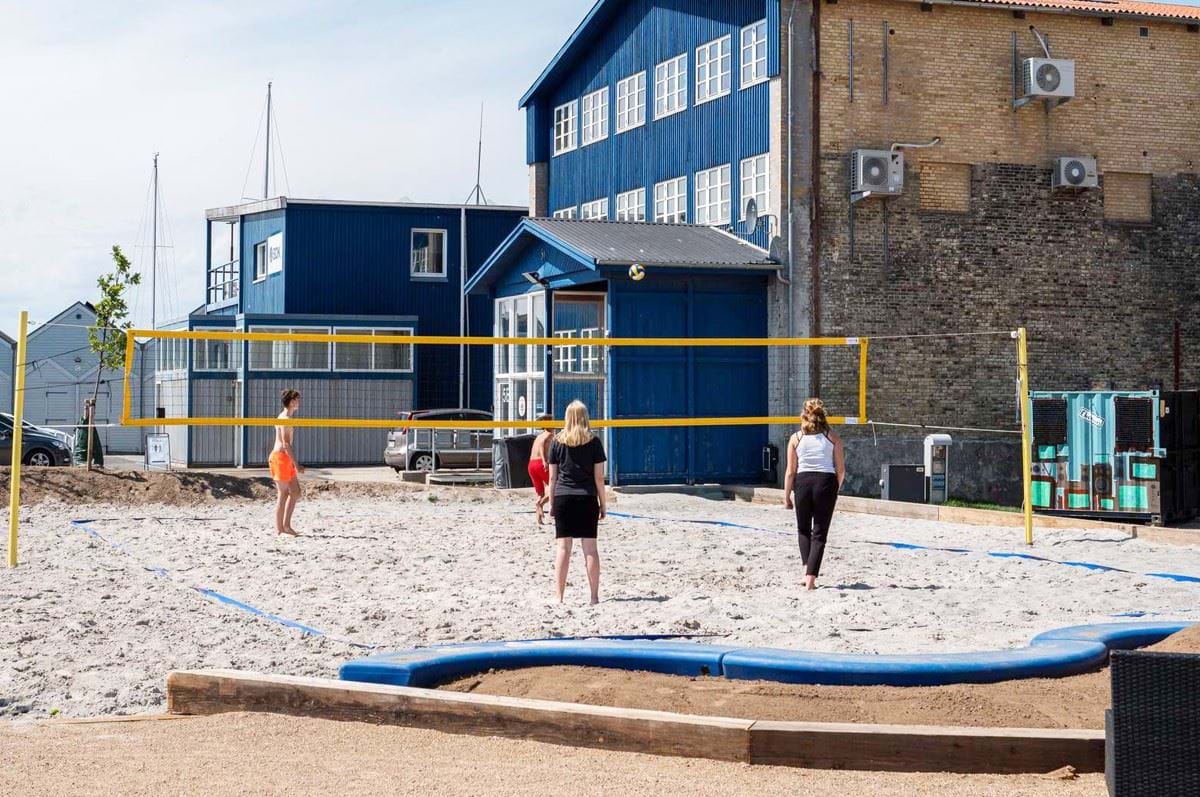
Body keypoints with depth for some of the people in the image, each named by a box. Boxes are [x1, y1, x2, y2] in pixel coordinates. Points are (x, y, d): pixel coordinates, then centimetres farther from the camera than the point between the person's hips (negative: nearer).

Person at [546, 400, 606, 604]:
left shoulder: (558, 441, 3)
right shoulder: (593, 442, 0)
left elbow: (552, 476, 5)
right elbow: (599, 477, 0)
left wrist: (551, 503, 12)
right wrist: (603, 503, 8)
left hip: (563, 497, 1)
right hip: (587, 498, -1)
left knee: (563, 547, 2)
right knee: (590, 548, 2)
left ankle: (559, 597, 2)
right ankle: (594, 597, 3)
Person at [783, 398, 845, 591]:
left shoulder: (796, 438, 4)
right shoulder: (832, 437, 4)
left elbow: (790, 471, 1)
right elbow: (841, 470, 2)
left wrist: (786, 496, 7)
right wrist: (835, 489, 16)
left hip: (803, 481, 1)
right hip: (826, 481, -1)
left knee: (803, 529, 20)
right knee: (819, 533, 4)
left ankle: (807, 570, 5)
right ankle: (811, 578, -4)